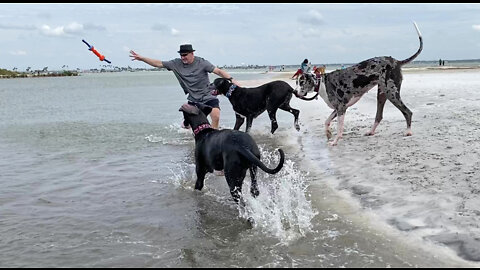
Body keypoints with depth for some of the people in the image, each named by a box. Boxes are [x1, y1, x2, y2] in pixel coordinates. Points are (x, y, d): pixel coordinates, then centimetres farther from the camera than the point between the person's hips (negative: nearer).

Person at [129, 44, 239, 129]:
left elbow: (218, 71, -16)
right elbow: (159, 64, 3)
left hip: (208, 97, -4)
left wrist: (231, 79, -30)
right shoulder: (176, 63, -1)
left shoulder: (201, 63, -12)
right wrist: (141, 58, -1)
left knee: (216, 116, -28)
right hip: (193, 100, 4)